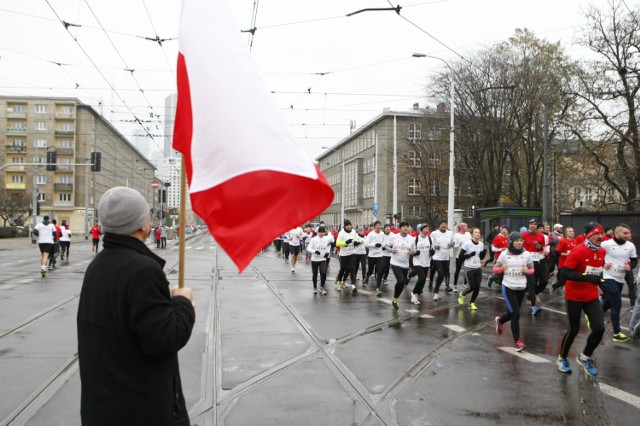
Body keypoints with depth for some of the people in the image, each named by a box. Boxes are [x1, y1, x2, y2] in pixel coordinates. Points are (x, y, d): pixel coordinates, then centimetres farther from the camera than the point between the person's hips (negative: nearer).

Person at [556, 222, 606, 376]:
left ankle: (585, 357, 19)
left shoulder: (602, 252, 2)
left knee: (599, 328, -6)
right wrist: (586, 277, -36)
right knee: (573, 330, 5)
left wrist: (599, 280, 13)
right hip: (574, 297, -5)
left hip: (592, 297, 6)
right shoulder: (578, 251, -21)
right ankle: (562, 358, 30)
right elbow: (563, 272, -29)